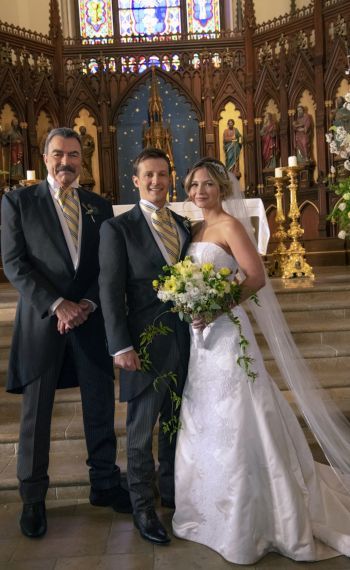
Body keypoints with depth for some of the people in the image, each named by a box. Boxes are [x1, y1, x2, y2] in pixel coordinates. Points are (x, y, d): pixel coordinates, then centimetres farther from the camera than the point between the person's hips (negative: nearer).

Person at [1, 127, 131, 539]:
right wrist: (56, 305, -14)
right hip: (41, 320, -2)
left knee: (100, 408, 10)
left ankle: (104, 484, 29)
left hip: (91, 319, 3)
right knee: (35, 413, 8)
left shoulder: (100, 207, 11)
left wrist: (87, 304, -9)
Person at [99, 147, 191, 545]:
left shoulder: (183, 225, 12)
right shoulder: (117, 228, -5)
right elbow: (110, 291, -10)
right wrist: (120, 346, -15)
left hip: (185, 341, 6)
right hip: (146, 343, -5)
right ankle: (142, 507, 26)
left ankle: (170, 490, 39)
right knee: (142, 430, 8)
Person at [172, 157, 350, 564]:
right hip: (201, 335, 9)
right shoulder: (198, 230, 14)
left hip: (226, 332, -8)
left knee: (233, 427, -1)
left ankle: (248, 525, 16)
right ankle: (214, 509, 34)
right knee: (205, 426, 16)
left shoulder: (230, 225, -9)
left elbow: (256, 278, -18)